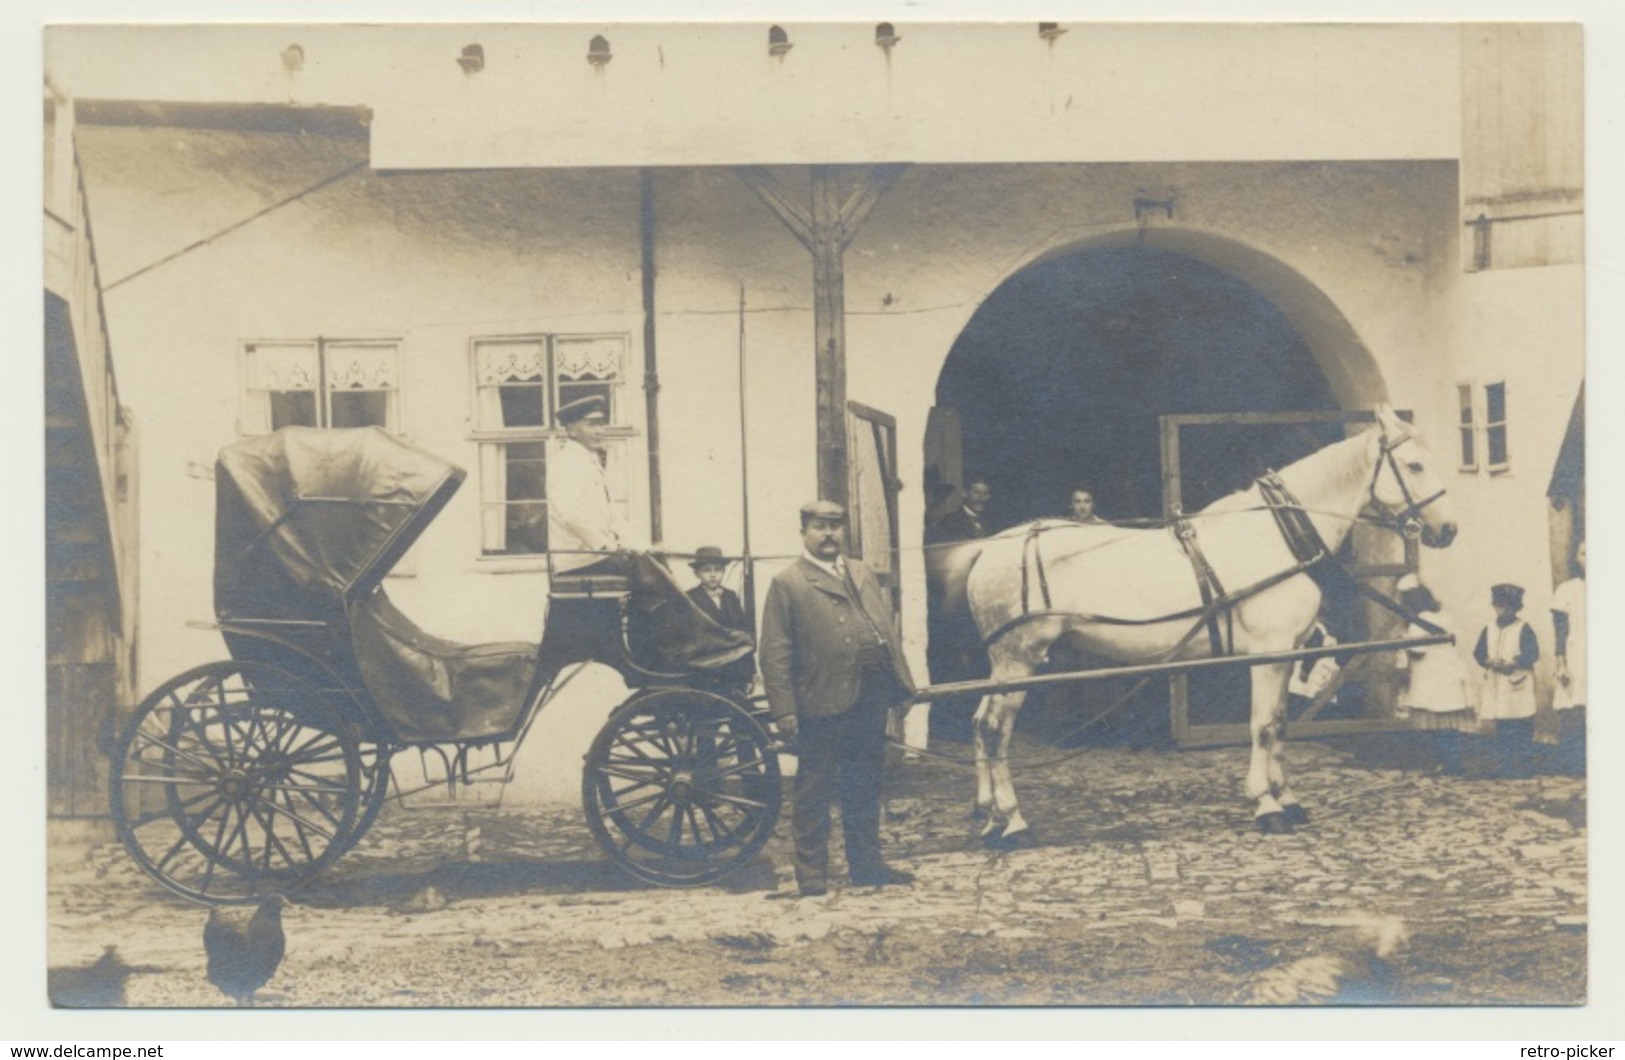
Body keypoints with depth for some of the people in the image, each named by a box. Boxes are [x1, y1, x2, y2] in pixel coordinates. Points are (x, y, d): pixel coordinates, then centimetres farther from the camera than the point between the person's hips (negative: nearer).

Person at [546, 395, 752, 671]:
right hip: (577, 559, -10)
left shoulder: (589, 462, 21)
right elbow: (572, 514, -23)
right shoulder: (565, 462, -11)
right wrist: (609, 546, -20)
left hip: (597, 553, 10)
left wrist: (622, 542, 7)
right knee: (645, 570, -17)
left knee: (650, 574, -2)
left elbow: (606, 514, 23)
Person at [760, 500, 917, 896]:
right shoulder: (787, 584, -3)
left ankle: (866, 864, 24)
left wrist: (902, 682, 13)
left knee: (864, 788, 14)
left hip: (870, 699, 6)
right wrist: (784, 709, -15)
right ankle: (812, 873, 8)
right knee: (814, 791, 2)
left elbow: (887, 629, 21)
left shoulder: (864, 575, 17)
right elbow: (775, 653, -8)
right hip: (822, 702, -6)